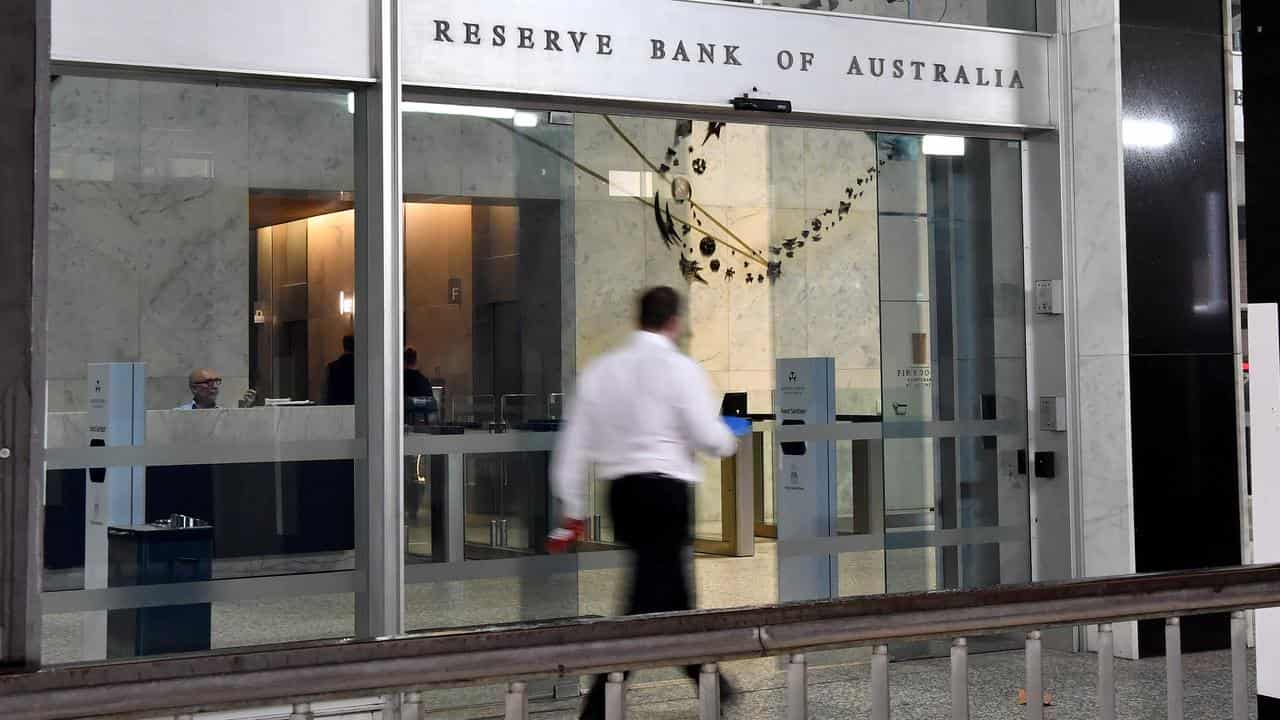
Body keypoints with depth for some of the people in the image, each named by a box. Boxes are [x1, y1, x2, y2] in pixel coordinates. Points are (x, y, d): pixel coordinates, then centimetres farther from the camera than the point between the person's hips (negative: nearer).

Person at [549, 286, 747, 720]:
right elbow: (711, 439, -9)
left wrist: (572, 510, 13)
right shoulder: (679, 368, -8)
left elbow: (573, 444, 6)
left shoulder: (601, 369, 7)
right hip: (666, 490, -6)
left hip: (622, 492, 7)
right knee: (647, 604, -4)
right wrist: (730, 442, 15)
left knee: (671, 591, 21)